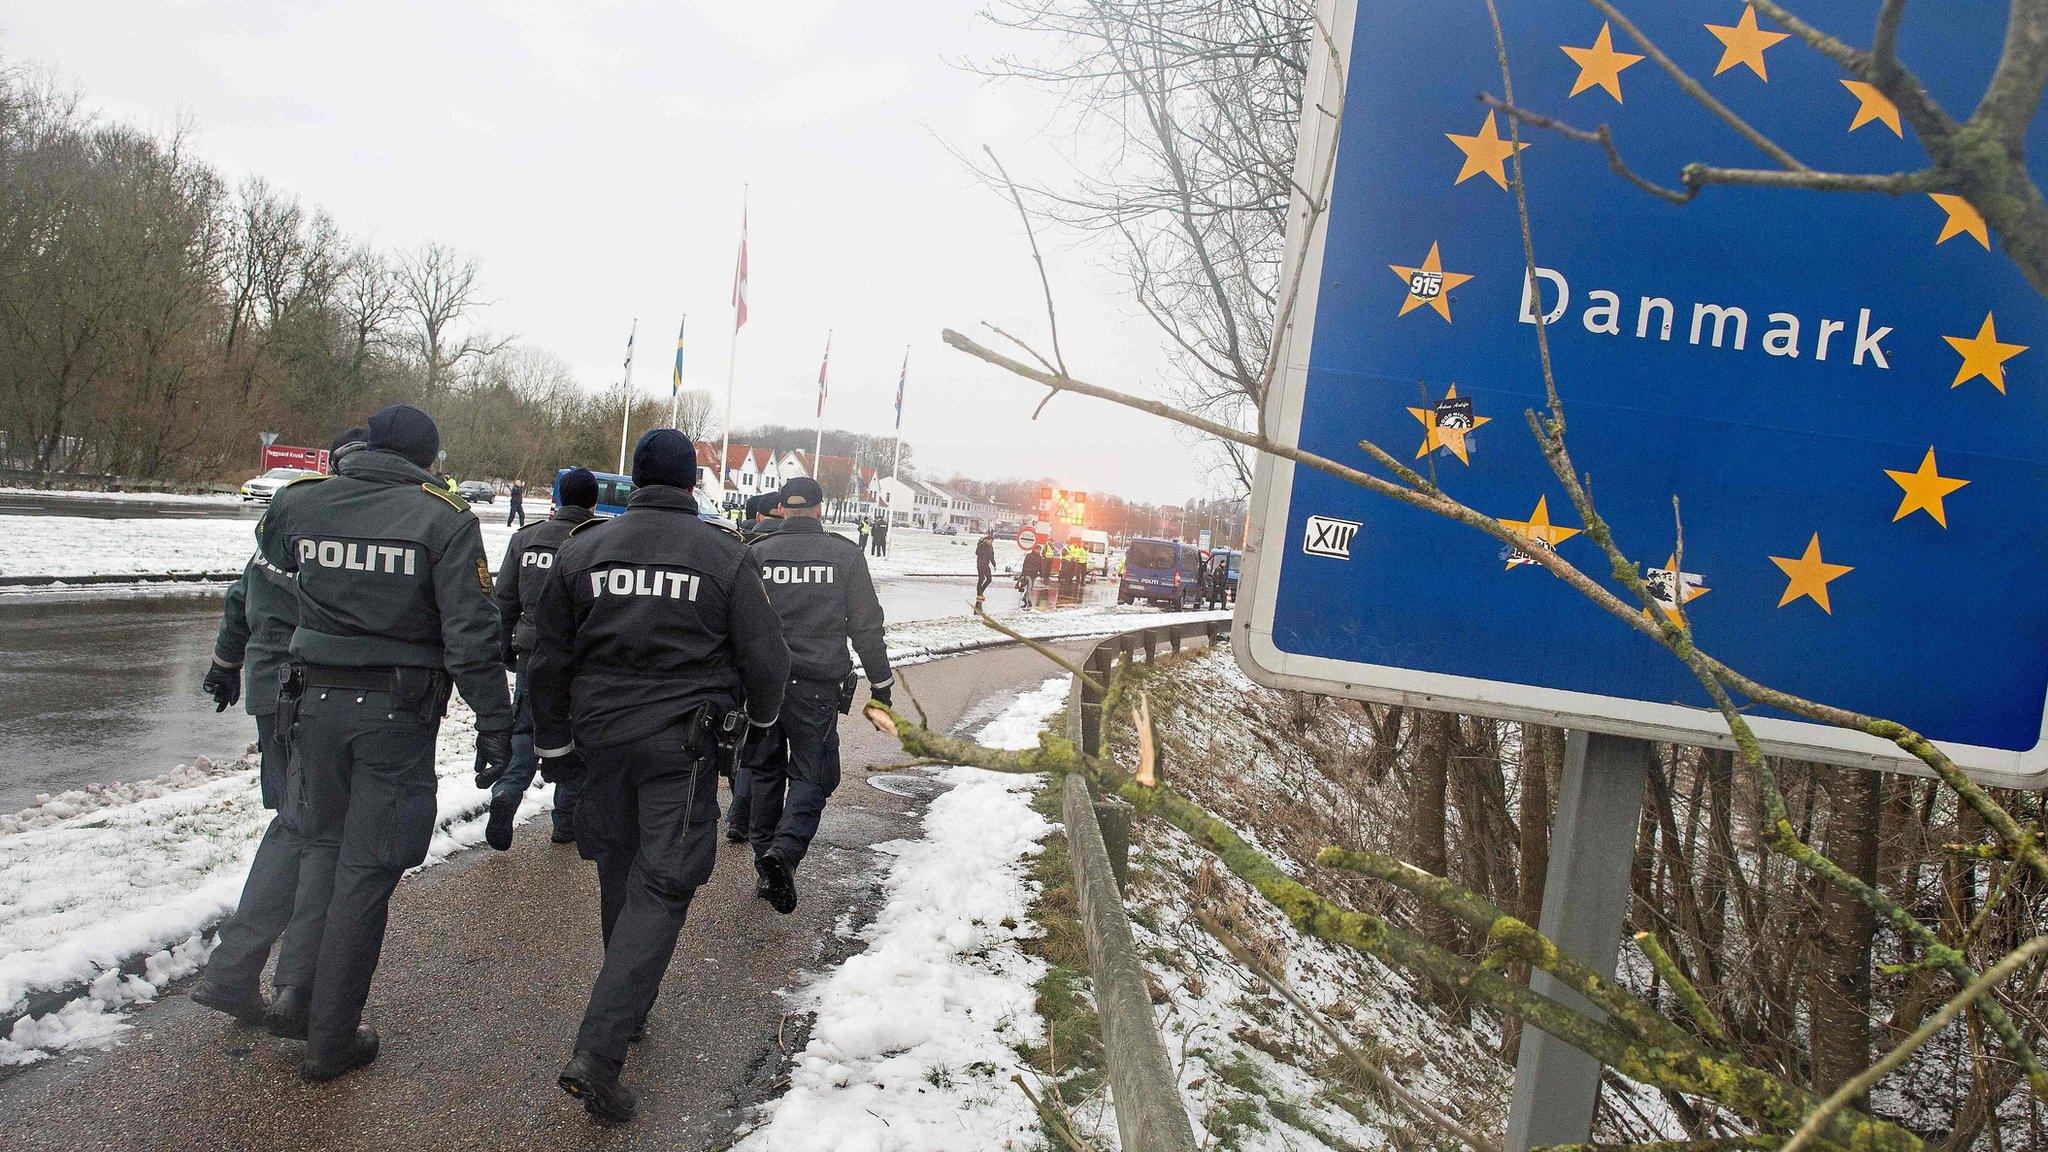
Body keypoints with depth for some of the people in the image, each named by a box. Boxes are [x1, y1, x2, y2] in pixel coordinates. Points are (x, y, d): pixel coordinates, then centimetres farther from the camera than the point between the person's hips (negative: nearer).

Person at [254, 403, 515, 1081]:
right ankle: (331, 1039, 13)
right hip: (398, 712, -3)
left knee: (322, 844, 24)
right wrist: (494, 723, -9)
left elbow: (270, 551, 27)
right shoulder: (444, 519, -10)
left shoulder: (299, 503, 2)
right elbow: (471, 635, -14)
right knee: (367, 869, 5)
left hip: (315, 699, 4)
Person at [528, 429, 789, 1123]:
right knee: (661, 888, -2)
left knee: (619, 872, 21)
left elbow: (547, 660, 7)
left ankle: (629, 1008, 37)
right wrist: (760, 715, 17)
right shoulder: (725, 555, -5)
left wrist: (554, 741, 19)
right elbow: (766, 657, -3)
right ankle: (597, 1053, -13)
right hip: (683, 741, -3)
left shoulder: (583, 549, 3)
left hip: (600, 733, 4)